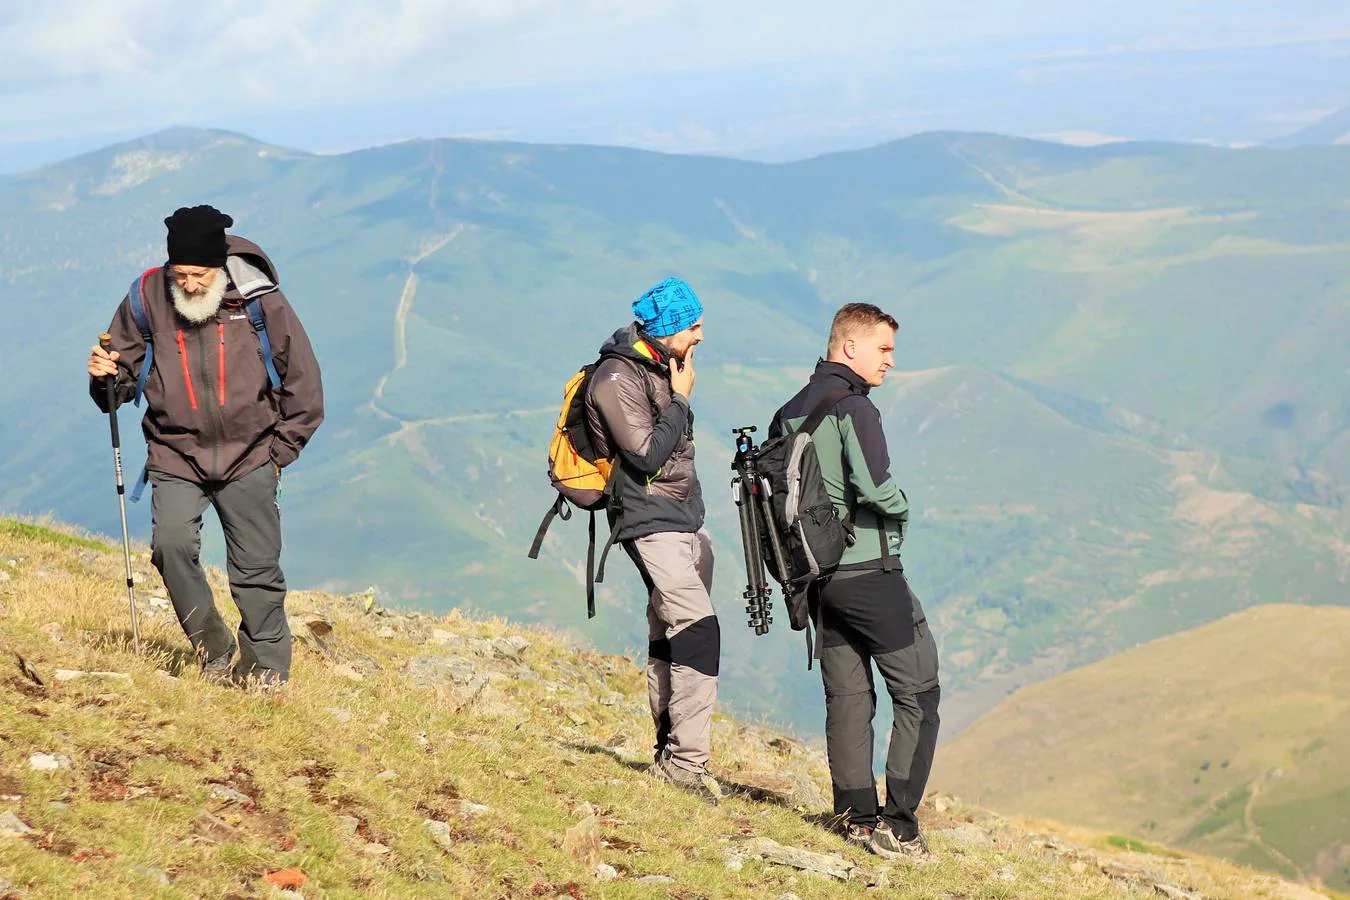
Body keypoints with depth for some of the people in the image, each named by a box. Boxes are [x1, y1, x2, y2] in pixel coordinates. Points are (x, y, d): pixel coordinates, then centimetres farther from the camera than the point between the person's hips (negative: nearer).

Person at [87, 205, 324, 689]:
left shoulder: (261, 300, -7)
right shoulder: (148, 297, -5)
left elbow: (303, 382, 4)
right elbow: (125, 375, 8)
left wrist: (280, 451, 4)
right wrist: (107, 375, -15)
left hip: (249, 458, 0)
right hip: (176, 454, 1)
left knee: (257, 568, 1)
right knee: (172, 544, -21)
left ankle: (267, 673, 18)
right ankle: (214, 650, -2)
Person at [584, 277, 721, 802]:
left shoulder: (660, 368, 13)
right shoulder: (616, 379, -16)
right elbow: (647, 454, -21)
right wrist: (681, 400, -12)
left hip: (684, 521, 9)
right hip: (650, 523, -9)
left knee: (669, 636, 12)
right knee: (698, 629, -19)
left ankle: (669, 755, 19)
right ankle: (686, 761, -20)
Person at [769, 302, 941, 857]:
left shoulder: (788, 413, 11)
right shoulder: (853, 406, -14)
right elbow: (874, 487, -23)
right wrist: (901, 508, -3)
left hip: (816, 573, 8)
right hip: (870, 570, -8)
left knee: (847, 697, 12)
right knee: (917, 694, -1)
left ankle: (857, 816, 12)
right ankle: (897, 823, -7)